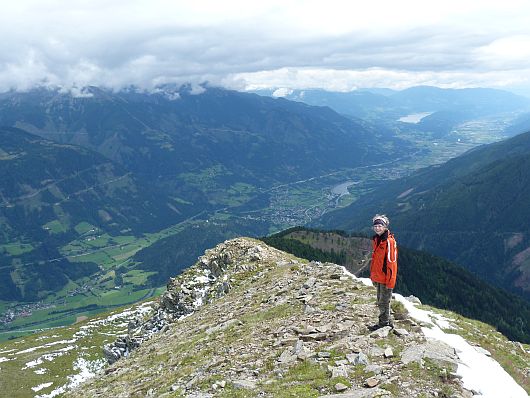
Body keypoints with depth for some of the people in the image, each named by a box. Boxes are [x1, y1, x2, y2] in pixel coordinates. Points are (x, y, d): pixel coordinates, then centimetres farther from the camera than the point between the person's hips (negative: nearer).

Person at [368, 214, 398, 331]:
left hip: (386, 278, -9)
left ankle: (384, 322, 14)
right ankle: (387, 321, 29)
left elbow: (392, 262, -19)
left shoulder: (389, 241, -18)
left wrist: (390, 281, -19)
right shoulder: (376, 240, 9)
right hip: (378, 277, 9)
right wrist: (373, 277, 19)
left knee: (384, 302, 1)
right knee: (380, 301, 17)